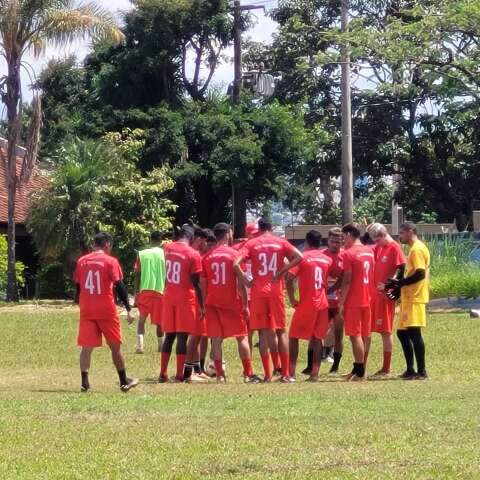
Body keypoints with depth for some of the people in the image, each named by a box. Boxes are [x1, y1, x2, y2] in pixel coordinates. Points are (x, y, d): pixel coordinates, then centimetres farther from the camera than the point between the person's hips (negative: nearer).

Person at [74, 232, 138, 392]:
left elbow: (77, 286, 12)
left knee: (87, 347, 3)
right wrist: (128, 310, -6)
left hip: (86, 311, 3)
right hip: (106, 310, -3)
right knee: (115, 346, 9)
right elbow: (120, 287, -9)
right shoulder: (110, 261, -6)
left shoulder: (82, 261, 7)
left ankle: (85, 381, -8)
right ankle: (123, 381, 17)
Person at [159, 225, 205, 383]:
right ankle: (179, 375, -4)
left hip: (168, 297, 5)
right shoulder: (193, 254, -12)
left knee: (169, 336, 13)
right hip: (186, 298, -5)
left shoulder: (168, 249, 3)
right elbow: (196, 283, -11)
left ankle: (163, 374, 14)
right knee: (182, 336, -3)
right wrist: (202, 306, -5)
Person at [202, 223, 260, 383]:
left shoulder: (207, 257, 5)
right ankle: (248, 374, 1)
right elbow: (240, 283, -8)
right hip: (232, 302, -3)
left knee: (216, 339, 4)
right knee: (242, 337, 5)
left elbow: (203, 284, 5)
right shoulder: (234, 254, -6)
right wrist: (245, 305, -3)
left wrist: (205, 306, 12)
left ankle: (220, 375, 0)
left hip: (212, 303, 3)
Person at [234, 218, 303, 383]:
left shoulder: (251, 244, 3)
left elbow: (236, 264, -11)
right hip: (276, 291, 1)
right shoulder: (280, 242, 7)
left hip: (258, 292, -1)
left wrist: (246, 281, -2)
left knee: (263, 332, 2)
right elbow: (299, 257, -7)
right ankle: (285, 374, 4)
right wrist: (282, 271, -4)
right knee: (281, 331, 8)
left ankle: (268, 375, -2)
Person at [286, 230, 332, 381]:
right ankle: (315, 373, 3)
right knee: (317, 339, 10)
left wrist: (292, 299, -7)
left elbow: (289, 278, -16)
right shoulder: (328, 260, 8)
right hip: (322, 304, 4)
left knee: (294, 337, 7)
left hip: (306, 304, -4)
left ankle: (291, 372, 2)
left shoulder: (303, 257, -6)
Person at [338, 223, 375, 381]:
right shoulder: (369, 252, 10)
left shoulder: (349, 253, -12)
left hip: (353, 301, -7)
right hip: (367, 299, 7)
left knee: (355, 335, -4)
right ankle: (359, 369, 16)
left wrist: (341, 302, -11)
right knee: (364, 335, 11)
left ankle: (360, 371, -6)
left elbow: (347, 280, -15)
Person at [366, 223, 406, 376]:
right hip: (373, 293, 8)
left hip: (385, 295, -8)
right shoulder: (378, 248, 13)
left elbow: (400, 270, -16)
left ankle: (386, 368, 4)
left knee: (385, 331, -2)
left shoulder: (395, 248, -11)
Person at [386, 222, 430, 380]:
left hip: (415, 299, -11)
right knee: (402, 332, 12)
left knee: (414, 332, -10)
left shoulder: (417, 249, -13)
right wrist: (400, 288, 14)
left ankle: (421, 371, -7)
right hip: (409, 298, 11)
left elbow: (420, 274, -21)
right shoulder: (414, 249, 19)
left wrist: (400, 283, -16)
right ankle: (410, 369, 16)